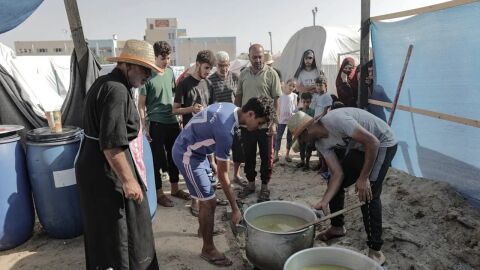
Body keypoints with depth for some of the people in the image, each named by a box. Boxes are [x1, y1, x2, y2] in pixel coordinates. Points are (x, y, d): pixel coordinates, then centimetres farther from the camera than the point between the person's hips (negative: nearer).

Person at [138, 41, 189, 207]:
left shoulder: (170, 72, 7)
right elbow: (141, 104, -9)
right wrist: (145, 126, -13)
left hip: (172, 122, 6)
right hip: (156, 124, -6)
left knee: (174, 156, 15)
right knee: (157, 159, 5)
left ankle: (175, 188, 31)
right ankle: (159, 193, 18)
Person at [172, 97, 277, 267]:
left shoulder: (231, 108, -4)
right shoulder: (225, 131, -30)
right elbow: (223, 175, -24)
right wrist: (235, 209, -16)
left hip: (195, 149, 10)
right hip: (186, 154, -10)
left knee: (206, 194, 22)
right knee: (209, 201, -6)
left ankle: (204, 228, 43)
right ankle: (208, 249, 11)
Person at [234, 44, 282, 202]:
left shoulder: (271, 74, -7)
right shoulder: (243, 74, 5)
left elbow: (276, 100, -8)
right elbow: (238, 97, 12)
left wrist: (274, 122, -12)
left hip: (265, 124, -4)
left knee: (266, 157, 7)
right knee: (248, 155, 14)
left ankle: (265, 186, 22)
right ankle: (251, 183, 30)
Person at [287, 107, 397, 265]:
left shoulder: (335, 120, -33)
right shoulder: (321, 143, -6)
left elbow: (373, 141, -32)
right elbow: (338, 173, -9)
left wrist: (363, 177, -26)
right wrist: (324, 202, -20)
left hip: (382, 143, -8)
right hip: (358, 147, 8)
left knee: (368, 194, -18)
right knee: (335, 182, 7)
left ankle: (375, 251, -6)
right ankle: (337, 227, 28)